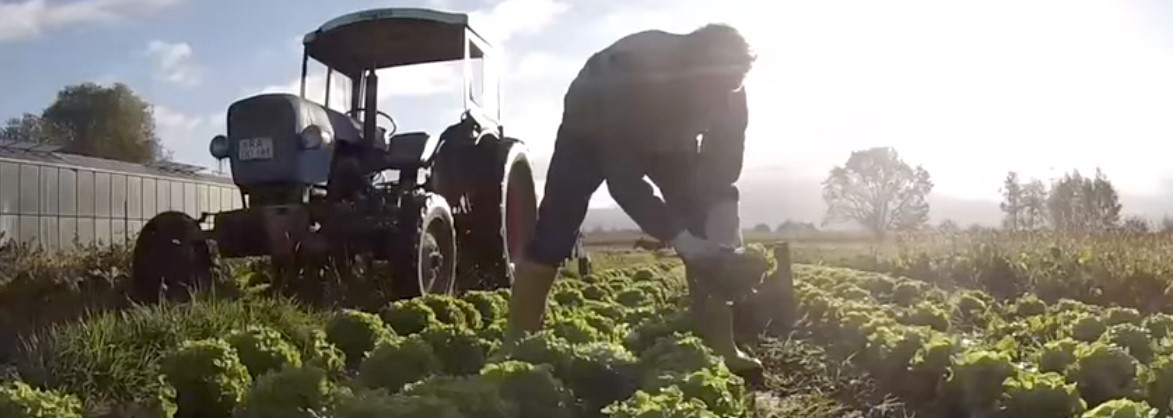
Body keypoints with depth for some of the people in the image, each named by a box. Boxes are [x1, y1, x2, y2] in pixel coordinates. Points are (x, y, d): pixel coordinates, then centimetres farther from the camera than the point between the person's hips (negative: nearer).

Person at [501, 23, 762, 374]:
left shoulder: (728, 92, -30)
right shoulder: (631, 74, -45)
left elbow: (723, 165, -20)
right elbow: (622, 178, -44)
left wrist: (723, 210, -40)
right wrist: (679, 239, -50)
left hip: (669, 138, 4)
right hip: (593, 128, -4)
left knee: (709, 230, -11)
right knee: (555, 229, -15)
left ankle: (721, 348, -3)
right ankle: (515, 348, -5)